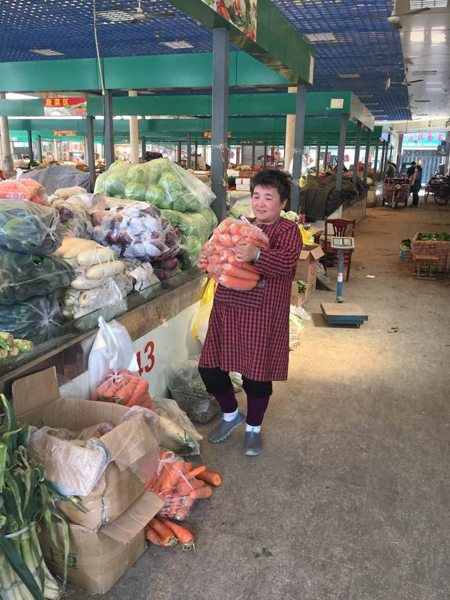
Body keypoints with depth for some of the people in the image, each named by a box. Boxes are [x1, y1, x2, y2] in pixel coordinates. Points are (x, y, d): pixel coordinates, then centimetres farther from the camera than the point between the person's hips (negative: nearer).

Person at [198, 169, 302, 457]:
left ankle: (253, 428, 33)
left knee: (257, 374, 6)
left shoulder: (288, 230, -3)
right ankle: (231, 414, 36)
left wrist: (256, 254, -38)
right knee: (210, 368, 8)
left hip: (263, 315, -5)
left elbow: (286, 261, -22)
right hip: (227, 309, 6)